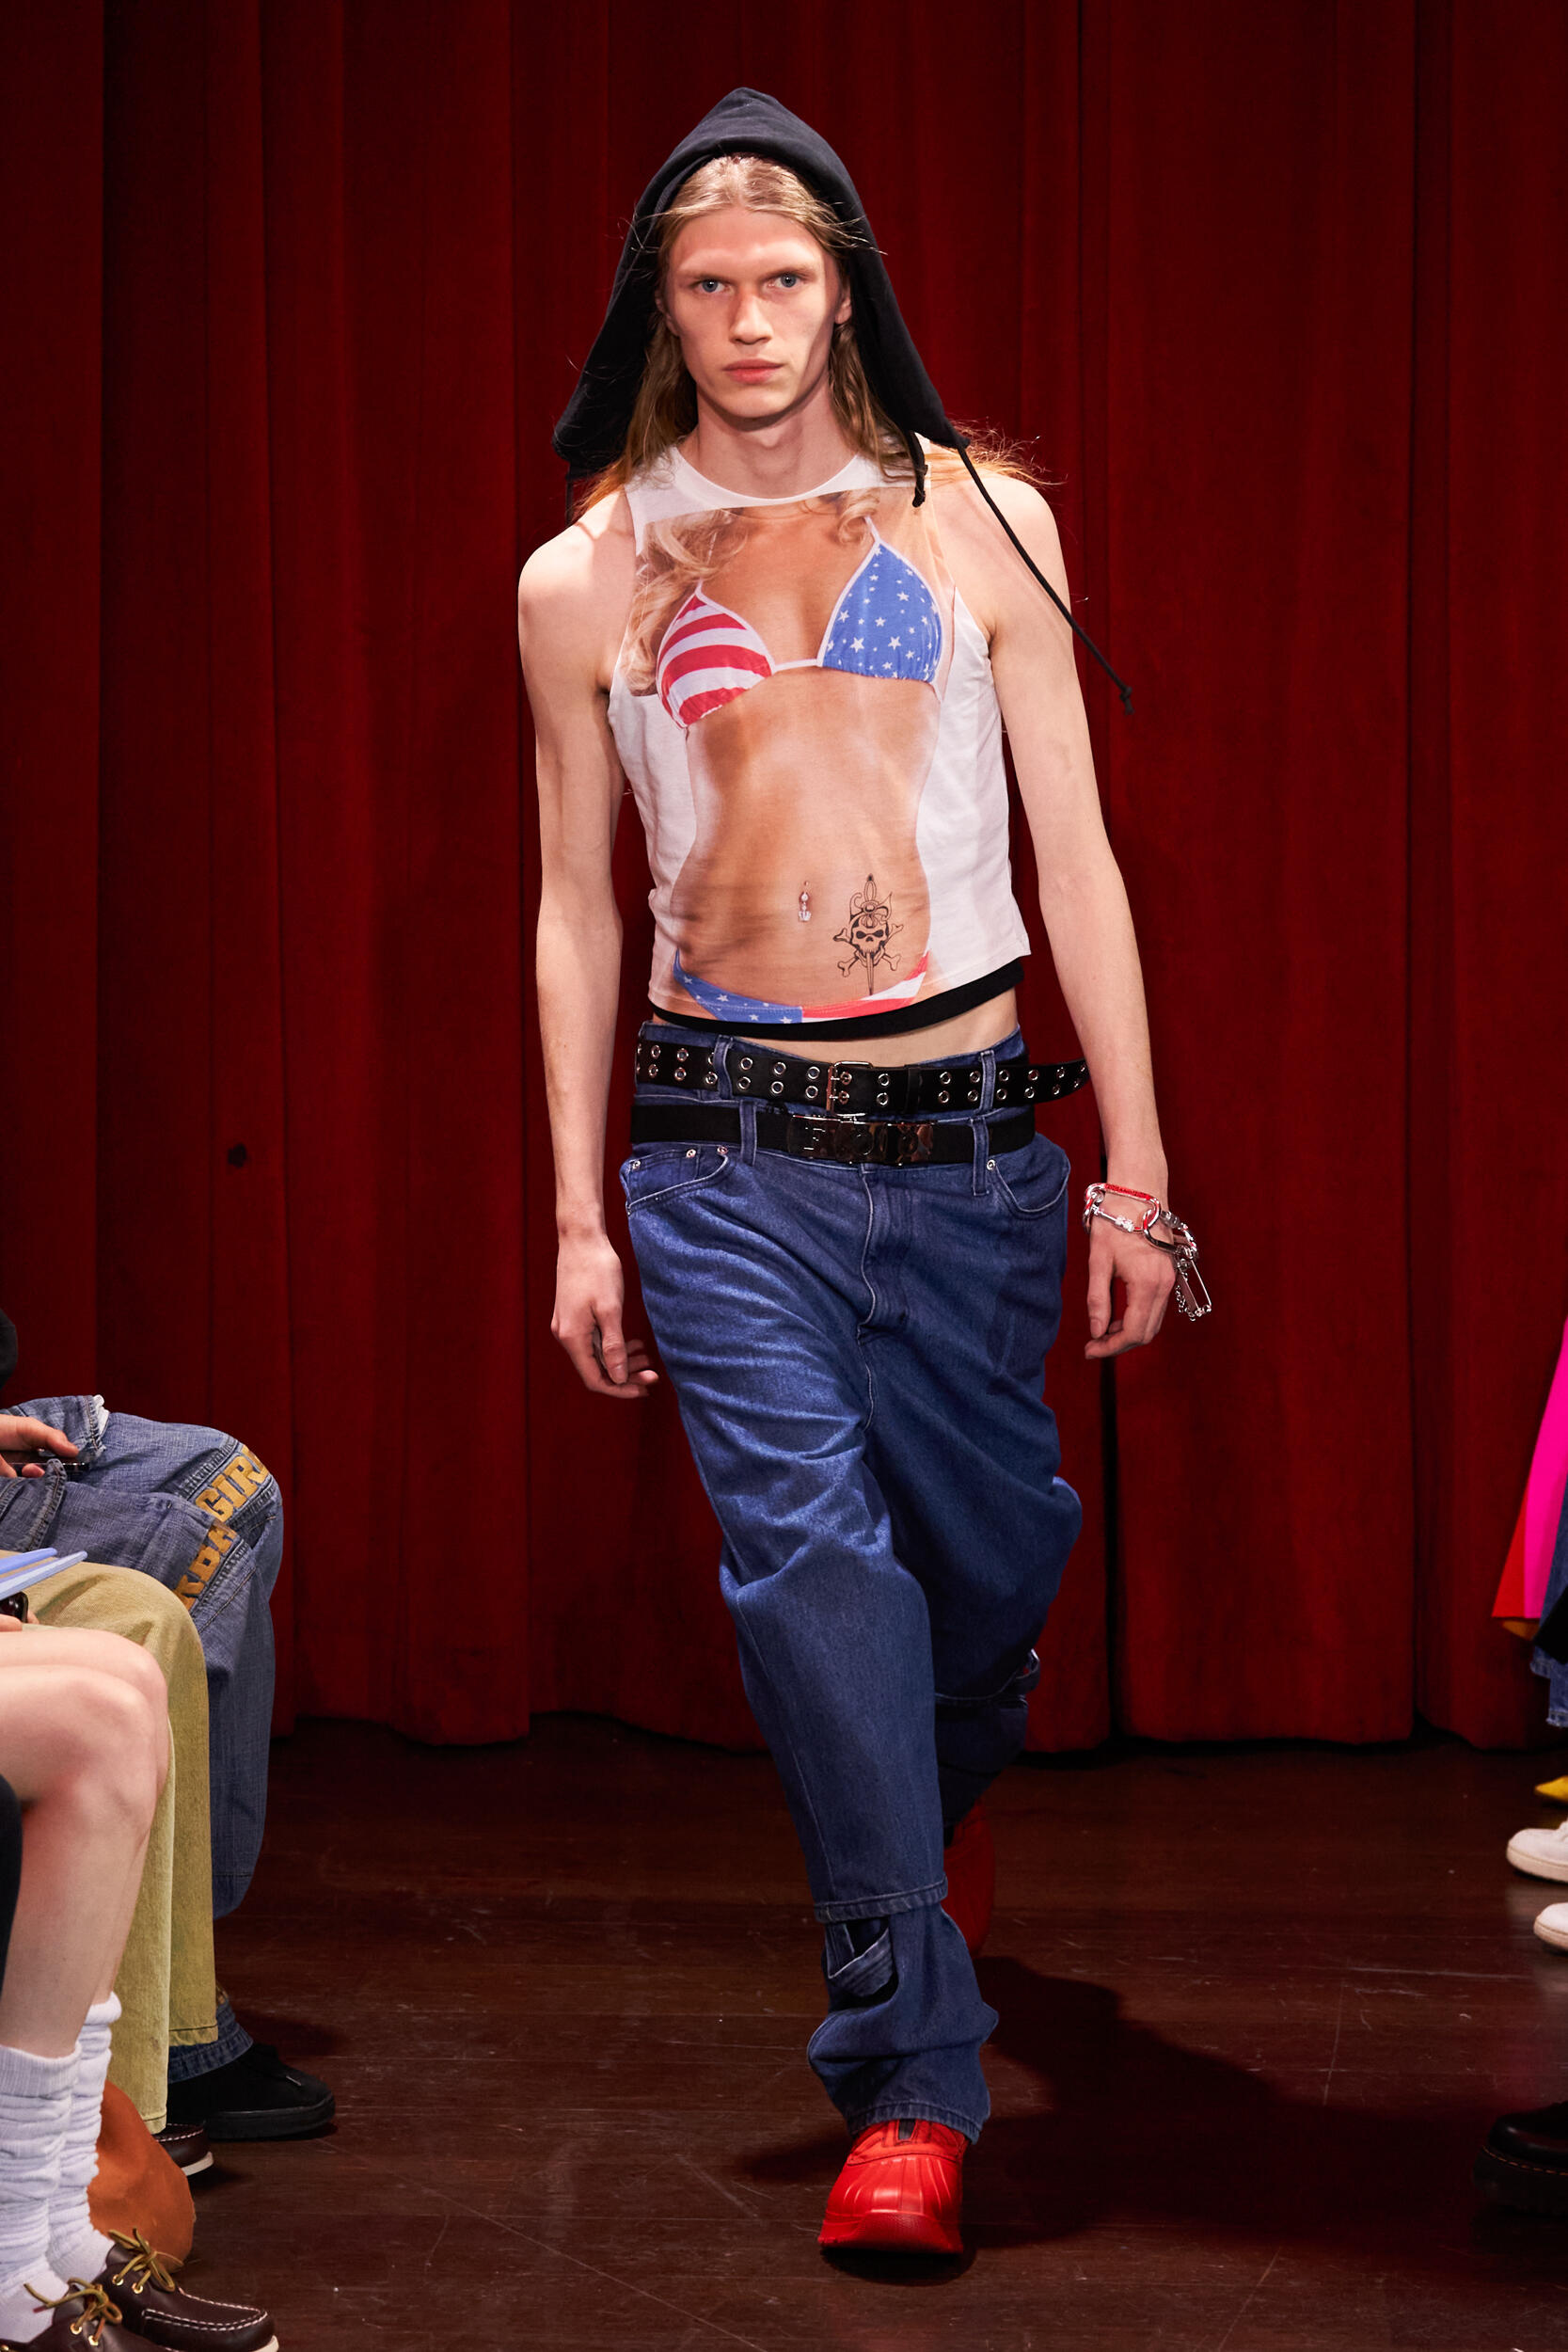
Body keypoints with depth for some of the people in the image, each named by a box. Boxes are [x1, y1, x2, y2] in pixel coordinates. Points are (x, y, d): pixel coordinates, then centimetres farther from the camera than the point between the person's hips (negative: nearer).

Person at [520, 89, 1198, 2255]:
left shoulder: (981, 522, 4)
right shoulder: (587, 577, 5)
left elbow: (1076, 854, 5)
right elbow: (577, 911, 10)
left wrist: (1136, 1175, 2)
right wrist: (578, 1217, 6)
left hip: (972, 1133, 1)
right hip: (726, 1147, -1)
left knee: (993, 1548, 13)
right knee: (809, 1551, -11)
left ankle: (942, 1789, 49)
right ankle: (914, 2078, -6)